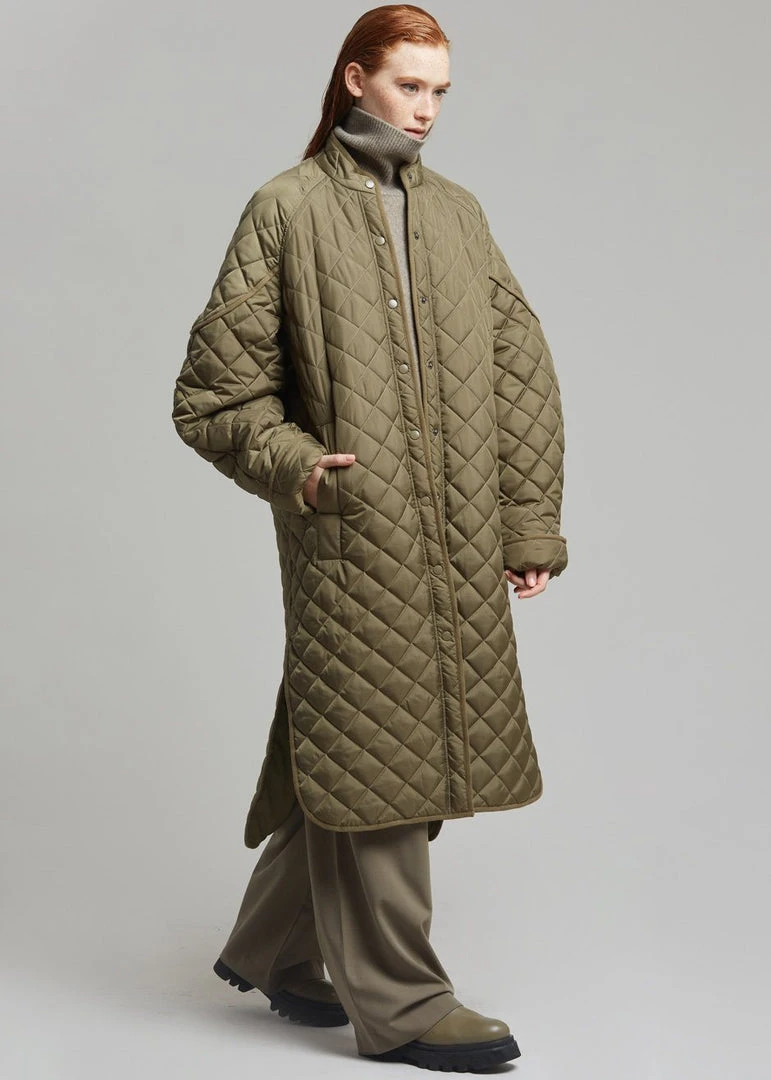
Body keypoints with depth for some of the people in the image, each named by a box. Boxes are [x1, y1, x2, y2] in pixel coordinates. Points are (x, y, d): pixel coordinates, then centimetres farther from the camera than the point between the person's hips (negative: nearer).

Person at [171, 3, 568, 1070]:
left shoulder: (457, 213, 13)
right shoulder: (287, 209, 0)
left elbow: (522, 371, 13)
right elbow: (214, 385, 0)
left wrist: (531, 523, 7)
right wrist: (293, 465, -14)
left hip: (458, 544, 5)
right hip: (353, 537, -5)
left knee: (349, 755, 12)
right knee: (374, 754, -1)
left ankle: (271, 950, 31)